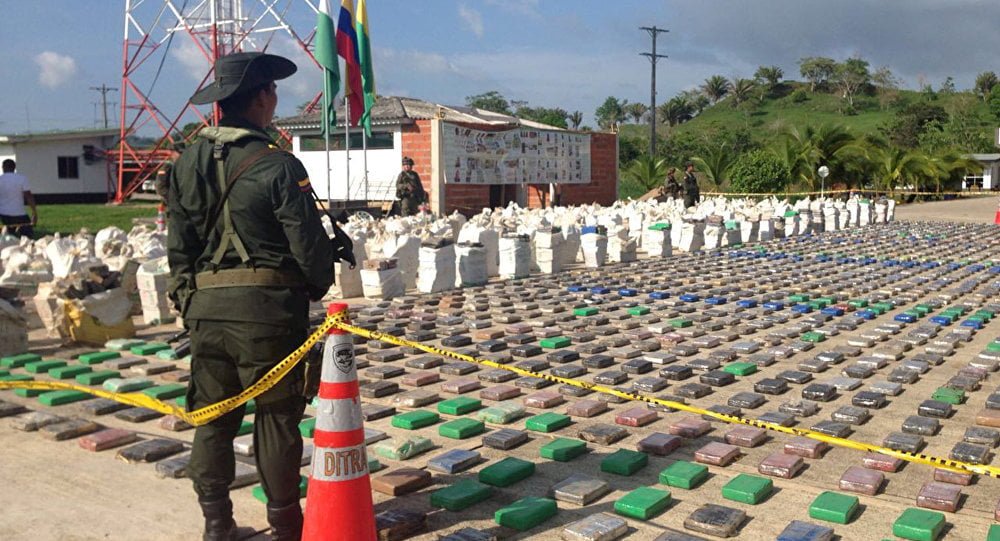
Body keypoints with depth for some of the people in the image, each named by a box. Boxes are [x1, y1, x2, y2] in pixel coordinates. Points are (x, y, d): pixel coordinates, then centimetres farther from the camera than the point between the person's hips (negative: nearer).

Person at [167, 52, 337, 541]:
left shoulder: (187, 163, 5)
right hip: (267, 305, -5)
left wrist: (187, 299, 18)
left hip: (204, 306, 5)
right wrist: (319, 285, 8)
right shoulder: (276, 166, -12)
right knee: (276, 417, 7)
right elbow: (309, 244, -12)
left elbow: (178, 246, 8)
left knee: (212, 418, 14)